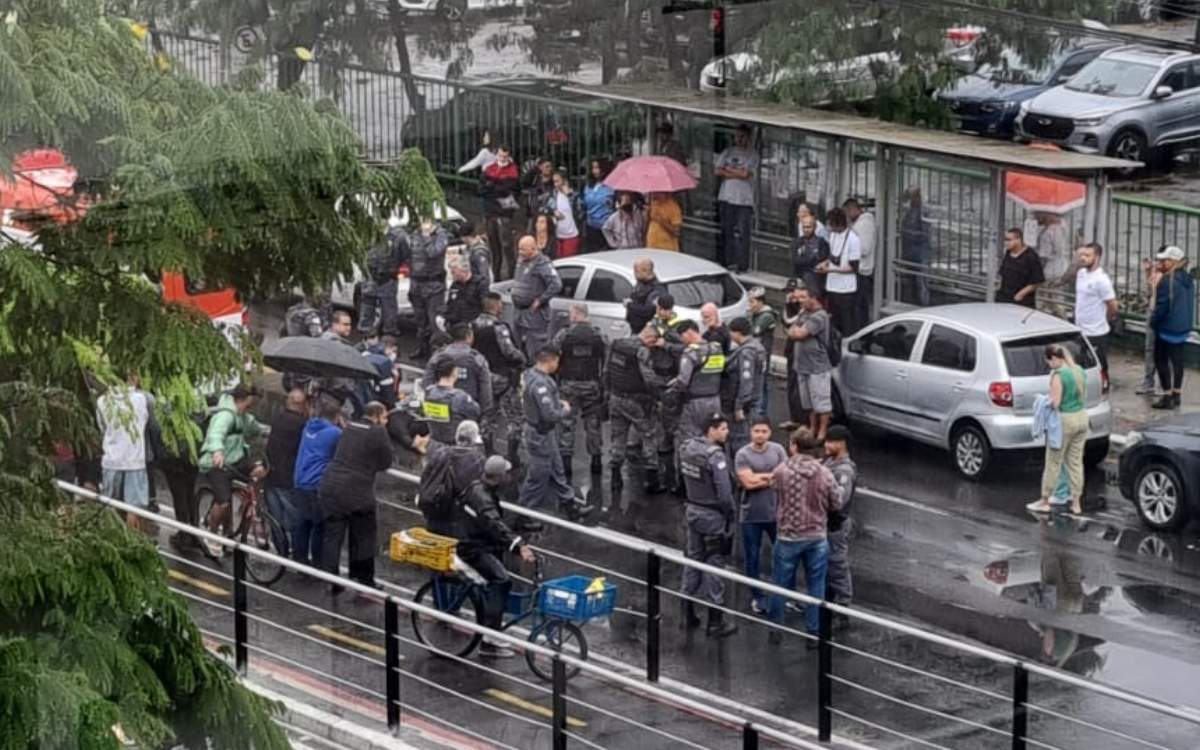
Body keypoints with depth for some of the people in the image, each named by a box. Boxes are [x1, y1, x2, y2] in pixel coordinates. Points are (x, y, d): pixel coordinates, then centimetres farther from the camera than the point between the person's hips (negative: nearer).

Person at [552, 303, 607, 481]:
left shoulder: (564, 335, -7)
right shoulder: (598, 336, -1)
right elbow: (605, 363, 1)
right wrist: (603, 387, 8)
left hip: (569, 386, -2)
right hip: (592, 385, 2)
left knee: (567, 423, 3)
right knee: (592, 423, 11)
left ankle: (566, 458, -1)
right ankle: (596, 458, 15)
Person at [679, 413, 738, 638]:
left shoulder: (687, 448, 0)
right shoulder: (715, 456, -23)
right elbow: (724, 492, -21)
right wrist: (730, 513, -8)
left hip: (692, 510, 7)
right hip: (712, 516, -7)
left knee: (693, 560, 18)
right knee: (714, 566, 1)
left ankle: (688, 613, 28)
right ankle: (715, 623, 7)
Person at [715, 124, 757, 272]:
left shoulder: (752, 155, 1)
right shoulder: (728, 152, 13)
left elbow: (745, 173, -11)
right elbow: (718, 171, 3)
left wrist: (729, 169, 1)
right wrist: (737, 173, -5)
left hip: (744, 200, -4)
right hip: (726, 198, 4)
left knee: (741, 233, -8)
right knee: (726, 231, 5)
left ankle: (741, 265, -5)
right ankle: (725, 262, 10)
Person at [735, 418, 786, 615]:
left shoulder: (778, 450, -1)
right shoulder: (742, 455, -9)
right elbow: (748, 482, -18)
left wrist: (760, 477, -16)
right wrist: (773, 475, -12)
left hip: (776, 511, 2)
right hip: (751, 514, -2)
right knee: (752, 557, 8)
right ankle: (757, 597, 21)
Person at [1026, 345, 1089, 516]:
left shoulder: (1058, 375, -18)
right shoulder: (1079, 371, 6)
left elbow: (1055, 403, -20)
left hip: (1065, 420, -7)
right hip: (1081, 417, 8)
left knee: (1053, 463, 4)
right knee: (1076, 462, 12)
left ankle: (1045, 501, 13)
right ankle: (1076, 503, 15)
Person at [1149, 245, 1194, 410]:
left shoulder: (1167, 280, -20)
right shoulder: (1188, 279, 6)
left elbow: (1161, 305, -19)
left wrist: (1153, 322, -6)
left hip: (1168, 326, -8)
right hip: (1184, 326, 8)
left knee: (1161, 359, 1)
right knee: (1177, 359, 14)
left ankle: (1167, 395, -1)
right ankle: (1177, 395, 19)